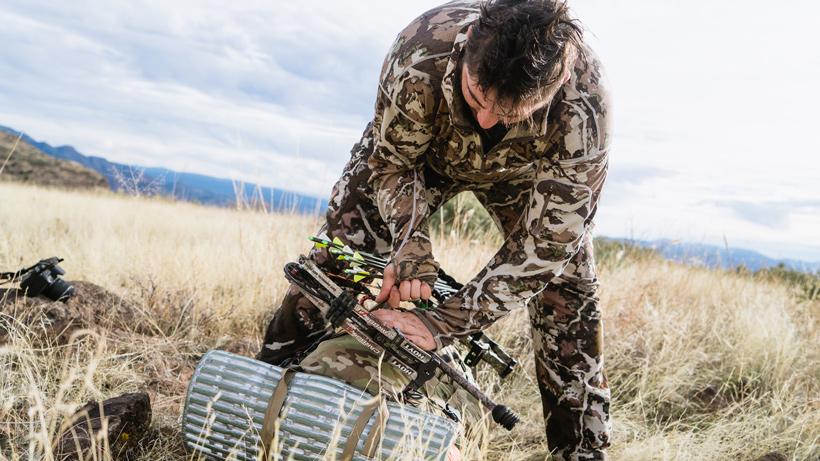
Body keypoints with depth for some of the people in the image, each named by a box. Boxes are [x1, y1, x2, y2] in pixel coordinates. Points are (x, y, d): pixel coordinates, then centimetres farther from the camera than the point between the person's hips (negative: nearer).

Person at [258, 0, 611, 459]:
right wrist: (410, 244, -39)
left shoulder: (584, 113, -42)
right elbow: (392, 161, -22)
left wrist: (445, 323, -39)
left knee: (568, 288, -11)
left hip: (525, 169, 0)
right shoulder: (423, 49, -41)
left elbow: (544, 244, -34)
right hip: (422, 147, 1)